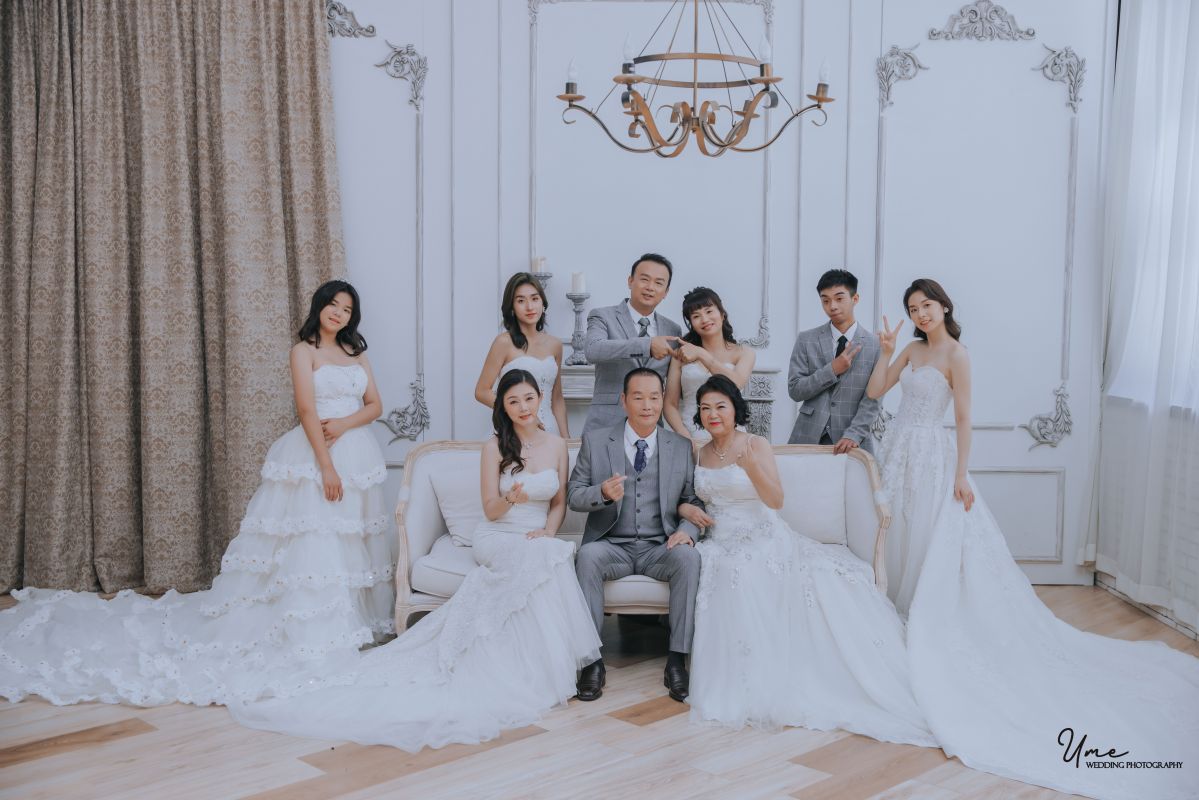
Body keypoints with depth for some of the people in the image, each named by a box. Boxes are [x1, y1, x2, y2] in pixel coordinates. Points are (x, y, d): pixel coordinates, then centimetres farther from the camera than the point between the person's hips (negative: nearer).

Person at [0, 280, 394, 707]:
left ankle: (352, 619, 19)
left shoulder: (357, 352, 15)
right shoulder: (303, 350, -3)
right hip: (314, 455, -6)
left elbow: (375, 405, 11)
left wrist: (345, 423, -10)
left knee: (350, 537, 10)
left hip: (357, 454, 6)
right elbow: (307, 410, -12)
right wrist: (326, 466, -19)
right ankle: (310, 630, -3)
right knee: (313, 539, -9)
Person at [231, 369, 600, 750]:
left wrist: (548, 530, -7)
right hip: (496, 539, -4)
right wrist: (511, 498, -25)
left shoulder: (556, 444, 8)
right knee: (545, 559, -36)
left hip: (539, 541, 4)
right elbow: (491, 511, -3)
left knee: (552, 551, -34)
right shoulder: (494, 447, -3)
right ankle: (551, 667, -29)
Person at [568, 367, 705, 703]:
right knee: (587, 555, -33)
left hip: (660, 548, 1)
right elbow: (573, 495, 3)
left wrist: (687, 529, -15)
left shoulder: (682, 447, 8)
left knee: (688, 556, -31)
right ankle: (591, 659, -25)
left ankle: (677, 660, -24)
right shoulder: (595, 441, 5)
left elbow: (694, 501, 8)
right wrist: (602, 493, -19)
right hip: (612, 546, -1)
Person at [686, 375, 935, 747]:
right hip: (721, 545, 2)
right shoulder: (700, 453, 12)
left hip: (764, 541, -2)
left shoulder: (756, 445, -2)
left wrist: (752, 468, -29)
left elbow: (776, 500, -12)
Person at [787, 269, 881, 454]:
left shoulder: (875, 344, -1)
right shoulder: (806, 340, 2)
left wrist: (853, 435, -17)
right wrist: (832, 370, -13)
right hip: (809, 438, 1)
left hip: (852, 442, -1)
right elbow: (794, 390, -2)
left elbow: (872, 398, -6)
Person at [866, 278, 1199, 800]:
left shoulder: (956, 354, -9)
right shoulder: (913, 349, 10)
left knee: (934, 549, -4)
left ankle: (928, 630, 4)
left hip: (930, 455, -7)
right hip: (898, 452, 7)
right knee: (899, 543, 10)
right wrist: (885, 351, -4)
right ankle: (898, 616, 19)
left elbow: (963, 418, -12)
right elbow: (875, 391, 8)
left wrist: (961, 474, -15)